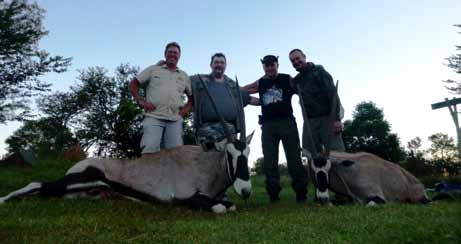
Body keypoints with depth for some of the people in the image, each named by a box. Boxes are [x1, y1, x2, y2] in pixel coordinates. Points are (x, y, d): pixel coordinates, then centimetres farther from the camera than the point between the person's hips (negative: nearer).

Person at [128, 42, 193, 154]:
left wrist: (185, 109, 8)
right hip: (154, 117, -2)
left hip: (175, 120, 3)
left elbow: (192, 97, 25)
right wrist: (141, 101, 0)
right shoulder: (153, 69, 16)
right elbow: (133, 84, 14)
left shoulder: (184, 76, 22)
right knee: (149, 150, -17)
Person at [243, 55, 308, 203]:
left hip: (287, 122, -3)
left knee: (294, 159, -2)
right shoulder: (260, 83, 15)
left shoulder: (288, 80, 7)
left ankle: (301, 193, 7)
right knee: (269, 161, 2)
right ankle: (273, 194, 9)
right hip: (268, 125, 3)